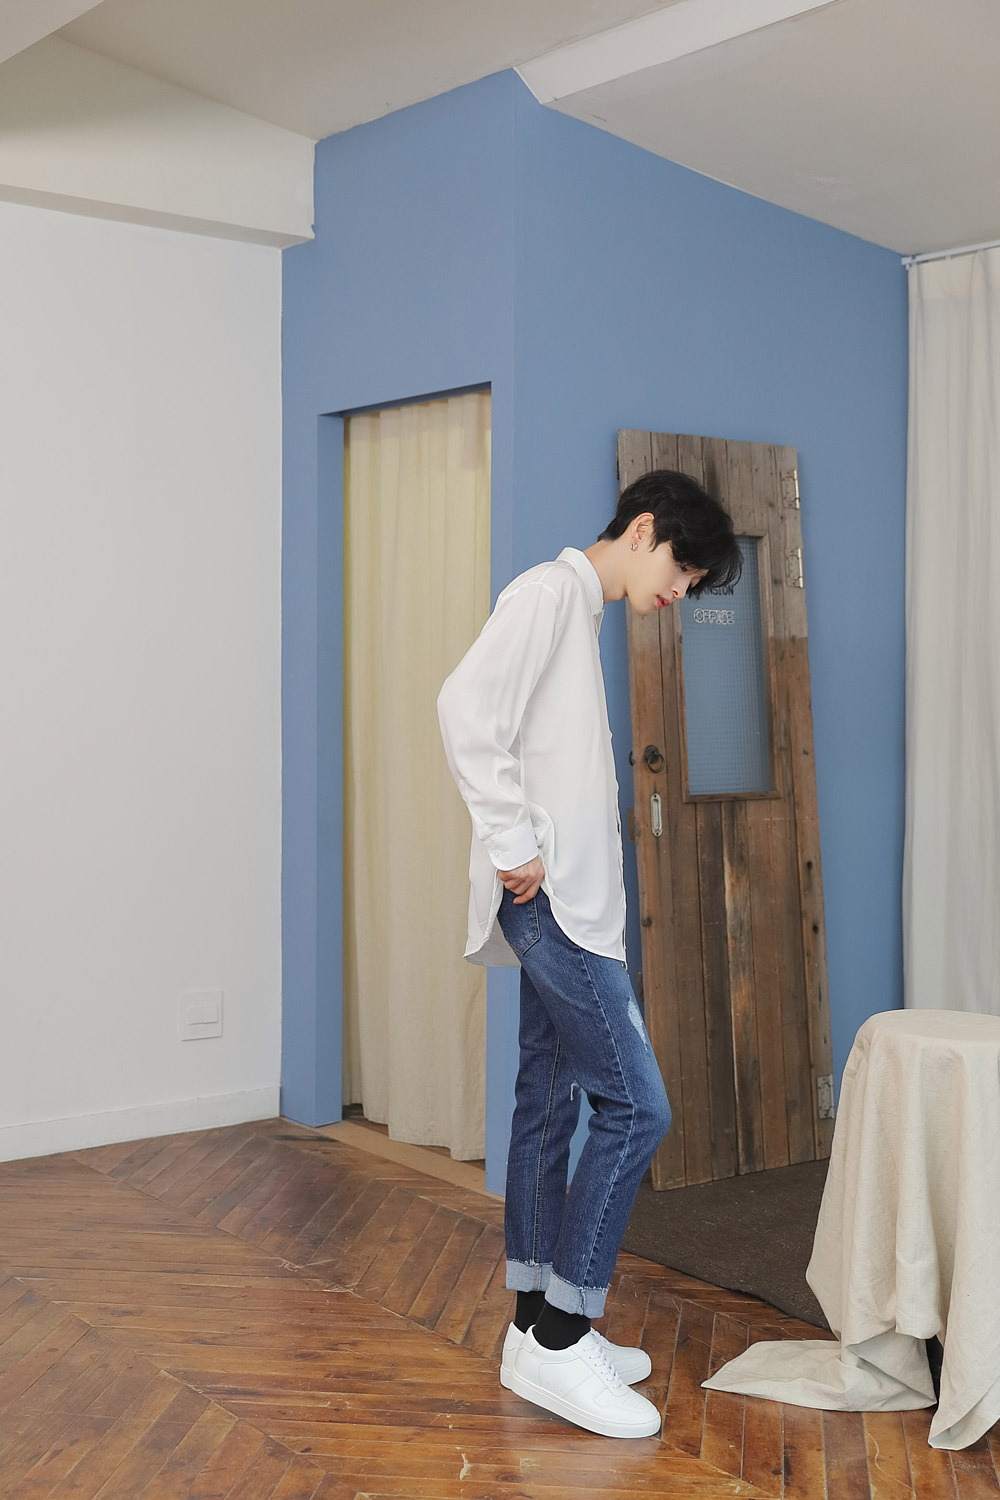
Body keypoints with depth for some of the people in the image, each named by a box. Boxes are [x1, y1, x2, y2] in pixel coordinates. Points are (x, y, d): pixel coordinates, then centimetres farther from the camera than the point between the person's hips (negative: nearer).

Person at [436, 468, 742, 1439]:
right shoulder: (550, 591, -8)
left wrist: (536, 861, 13)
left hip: (567, 906, 10)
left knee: (548, 1106, 11)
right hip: (552, 900, -10)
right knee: (634, 1107, -10)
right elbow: (467, 705, -22)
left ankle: (537, 1326, 20)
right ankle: (561, 1338, -2)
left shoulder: (581, 614, 22)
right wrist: (513, 846, -20)